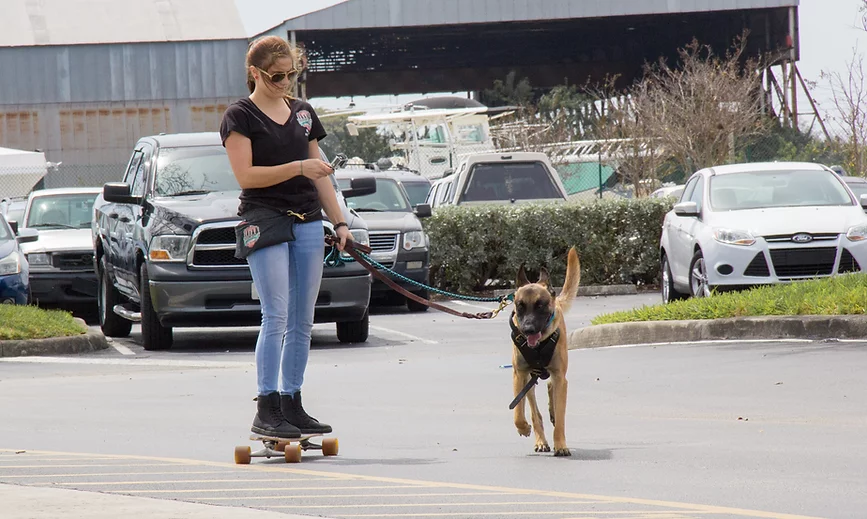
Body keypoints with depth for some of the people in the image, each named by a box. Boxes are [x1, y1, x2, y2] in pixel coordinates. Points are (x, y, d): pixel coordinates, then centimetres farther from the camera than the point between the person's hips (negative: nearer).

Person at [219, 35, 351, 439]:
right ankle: (266, 409, -12)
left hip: (307, 223, 6)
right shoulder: (240, 116, -3)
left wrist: (340, 222, 14)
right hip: (263, 222, -6)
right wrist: (298, 167, -19)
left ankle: (292, 405, 12)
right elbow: (246, 175, -12)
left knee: (302, 322, 6)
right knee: (276, 317, -13)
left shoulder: (303, 113, 16)